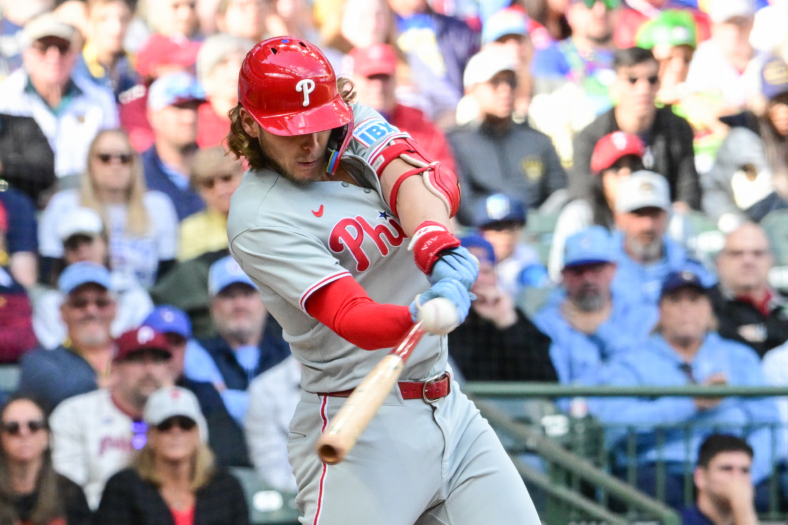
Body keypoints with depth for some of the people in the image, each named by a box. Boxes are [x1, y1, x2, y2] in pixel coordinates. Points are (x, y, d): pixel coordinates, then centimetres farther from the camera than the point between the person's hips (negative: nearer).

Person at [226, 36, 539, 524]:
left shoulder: (355, 126, 6)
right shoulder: (258, 220, -13)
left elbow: (424, 181, -14)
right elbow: (352, 319, -24)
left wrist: (438, 246, -36)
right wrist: (419, 316, -45)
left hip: (451, 407, 6)